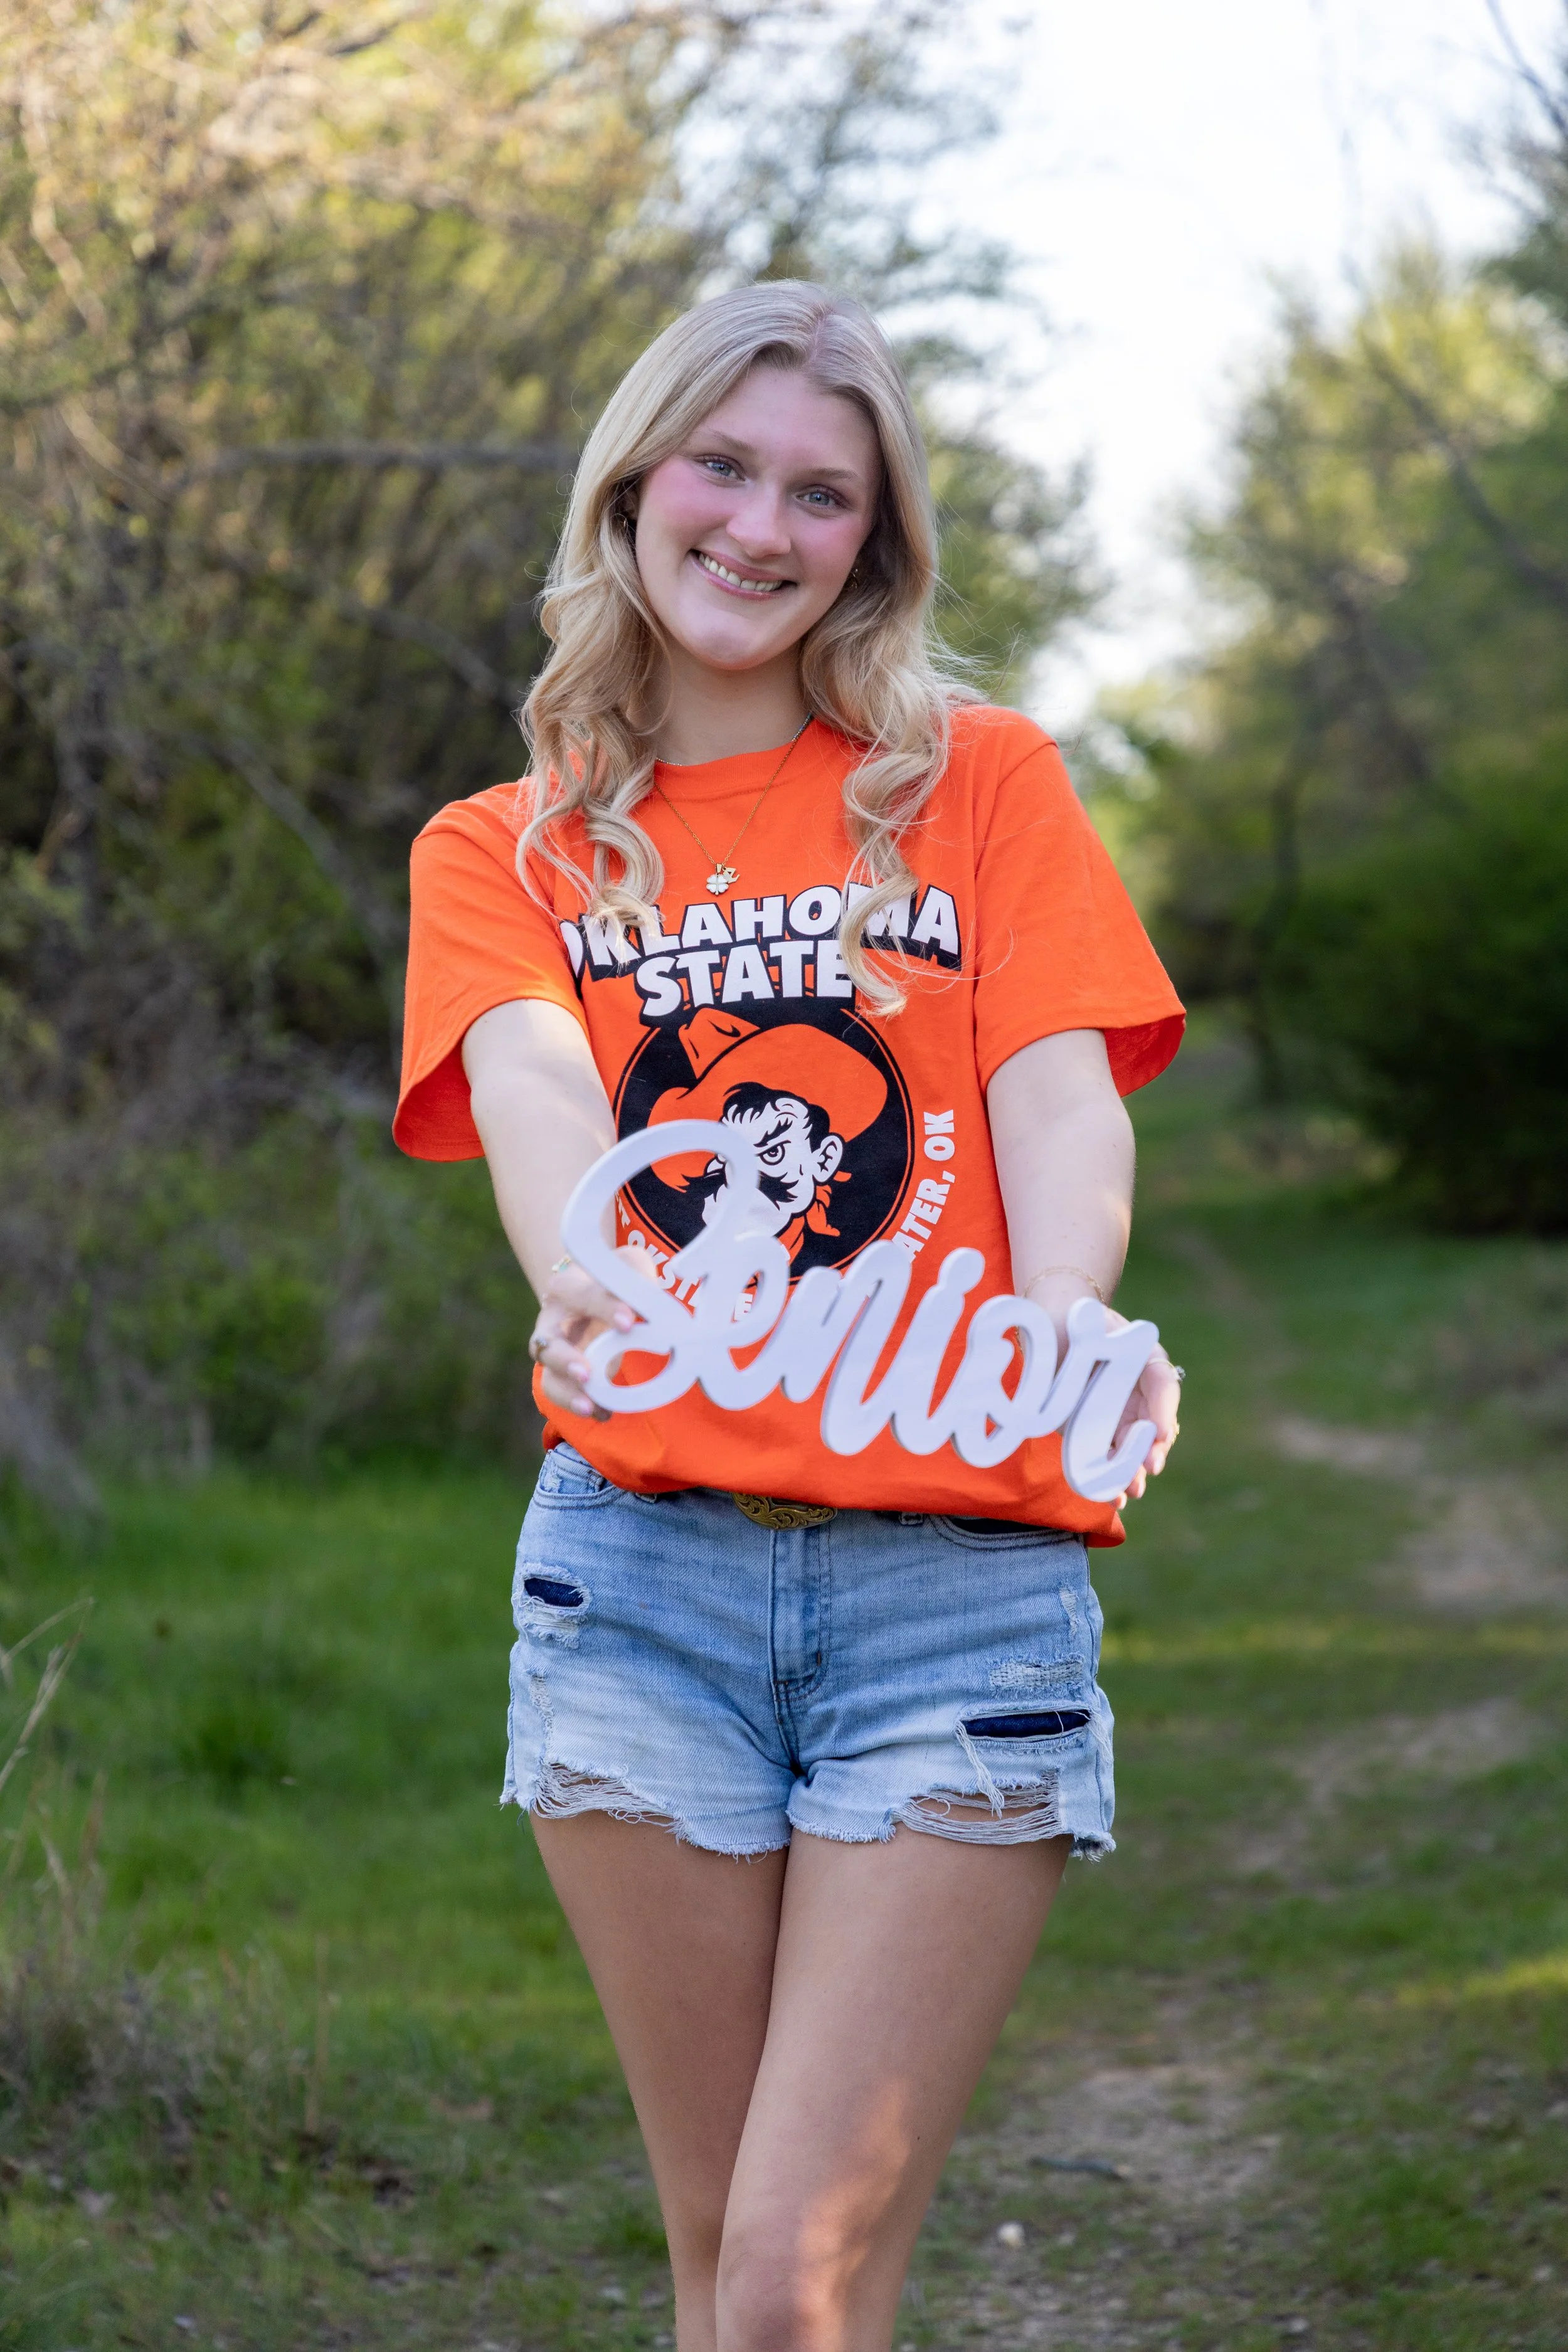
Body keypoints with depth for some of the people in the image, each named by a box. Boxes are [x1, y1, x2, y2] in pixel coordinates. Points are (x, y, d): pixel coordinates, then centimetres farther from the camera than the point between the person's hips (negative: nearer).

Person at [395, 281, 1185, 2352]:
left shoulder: (981, 780, 10)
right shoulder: (502, 854, 12)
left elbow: (1060, 1090, -4)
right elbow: (535, 1087, -9)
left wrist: (1062, 1330, -27)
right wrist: (583, 1289, -33)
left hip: (961, 1570, -1)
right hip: (644, 1560, 2)